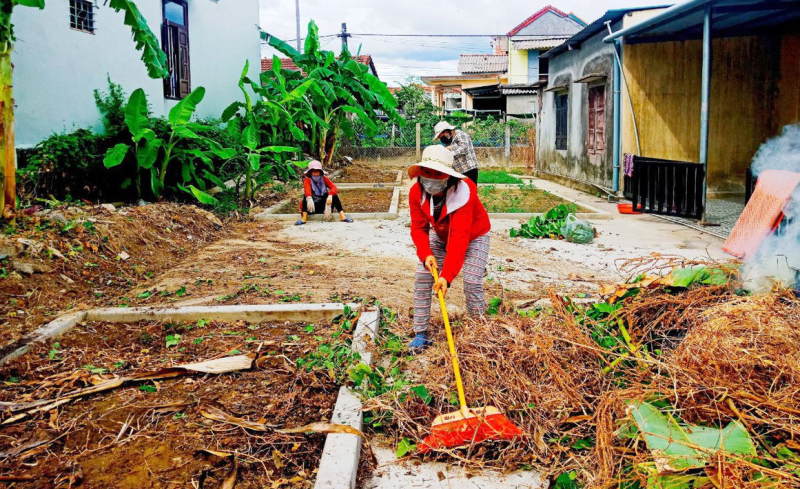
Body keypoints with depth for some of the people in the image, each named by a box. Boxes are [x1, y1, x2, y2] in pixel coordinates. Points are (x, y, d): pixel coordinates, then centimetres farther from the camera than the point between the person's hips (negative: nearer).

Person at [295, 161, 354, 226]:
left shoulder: (324, 179, -1)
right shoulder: (307, 180, -9)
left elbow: (334, 188, -16)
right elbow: (307, 190, -31)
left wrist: (330, 195, -40)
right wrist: (309, 199, -55)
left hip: (324, 206, 2)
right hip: (313, 207, -2)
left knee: (334, 195, -19)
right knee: (306, 196, -28)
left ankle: (342, 216, -27)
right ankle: (304, 218, -39)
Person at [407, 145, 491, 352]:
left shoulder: (463, 192, -39)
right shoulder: (416, 193, -23)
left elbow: (459, 239, -44)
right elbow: (418, 228, -17)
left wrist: (447, 276, -51)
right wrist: (426, 254, -37)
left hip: (474, 237, -4)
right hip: (441, 236, 4)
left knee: (472, 282, -18)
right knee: (422, 278, -10)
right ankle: (421, 334, -2)